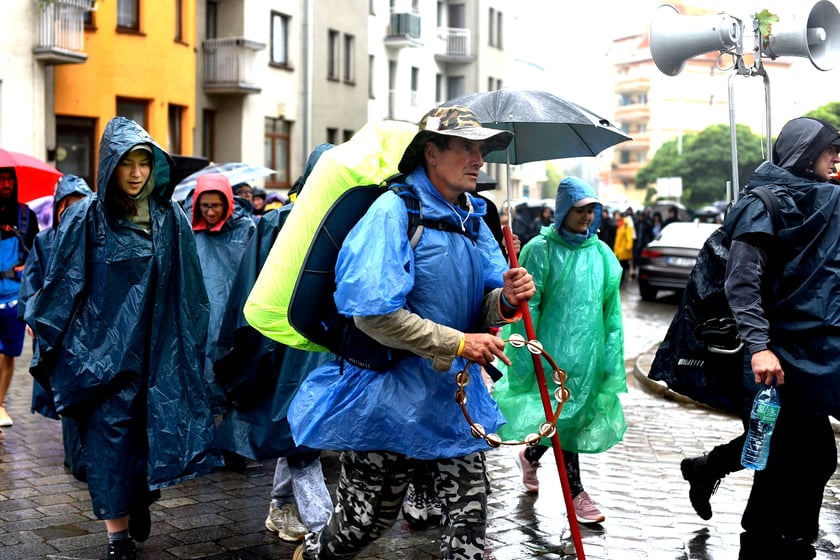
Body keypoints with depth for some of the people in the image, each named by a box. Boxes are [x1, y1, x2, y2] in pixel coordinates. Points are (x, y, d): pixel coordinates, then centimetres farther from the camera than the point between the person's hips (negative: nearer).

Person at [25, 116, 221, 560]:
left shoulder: (170, 218, 4)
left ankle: (141, 498, 30)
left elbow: (188, 287, 9)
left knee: (151, 426, 4)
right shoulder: (86, 217, -2)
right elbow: (62, 283, 1)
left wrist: (189, 339, 10)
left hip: (155, 349, 2)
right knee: (109, 431, -1)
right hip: (100, 347, -2)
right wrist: (47, 331, 1)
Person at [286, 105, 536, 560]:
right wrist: (458, 344, -22)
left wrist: (506, 300, -12)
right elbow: (374, 314, -24)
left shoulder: (472, 220, 9)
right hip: (390, 398, -6)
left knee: (469, 518, 7)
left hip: (455, 396, 6)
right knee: (366, 521, 11)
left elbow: (480, 310, 12)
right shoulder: (394, 211, -16)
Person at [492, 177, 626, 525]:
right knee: (564, 417, -2)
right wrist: (525, 358, -12)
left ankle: (530, 456, 38)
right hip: (554, 349, -5)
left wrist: (612, 355, 6)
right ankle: (575, 493, 10)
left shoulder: (601, 254, 6)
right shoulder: (541, 250, -8)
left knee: (576, 415, 13)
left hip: (589, 350, 5)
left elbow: (611, 309, 10)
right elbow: (526, 307, -9)